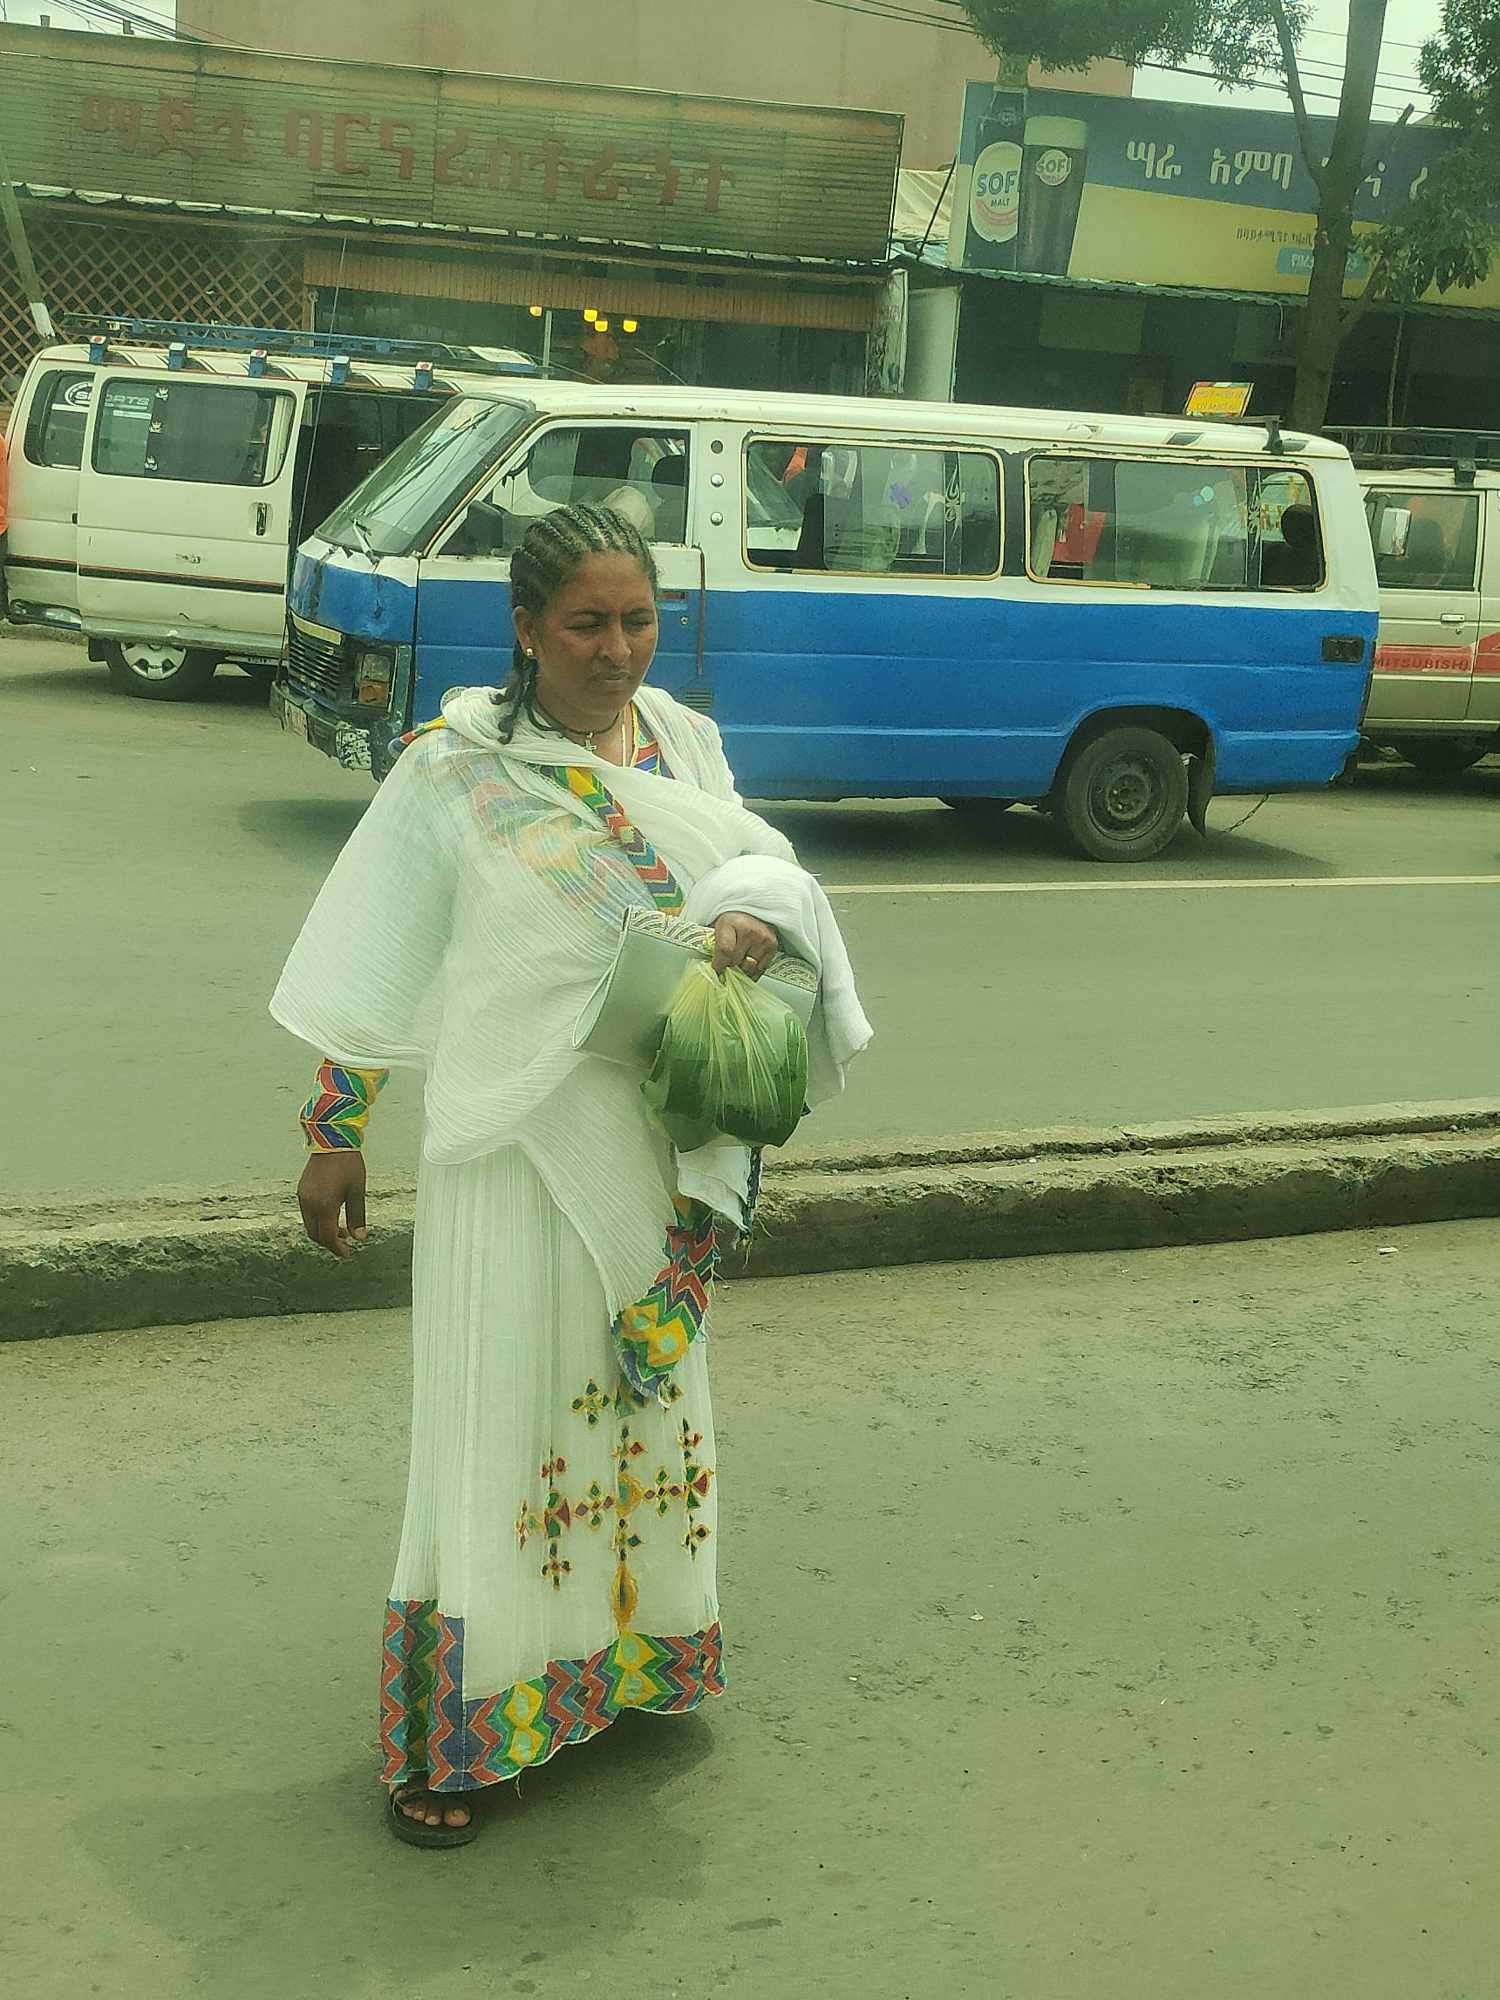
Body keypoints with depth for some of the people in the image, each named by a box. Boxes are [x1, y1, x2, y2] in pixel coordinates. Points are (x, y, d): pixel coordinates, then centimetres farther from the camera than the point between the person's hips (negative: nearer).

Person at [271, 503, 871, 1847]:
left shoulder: (683, 742, 5)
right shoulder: (456, 766, -8)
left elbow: (756, 859, 6)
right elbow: (374, 962, -4)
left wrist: (757, 912, -18)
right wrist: (335, 1131, -3)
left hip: (660, 1137, 5)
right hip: (515, 1133, -5)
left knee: (644, 1391, 18)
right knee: (500, 1419, -1)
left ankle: (628, 1648, 38)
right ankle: (451, 1729, 11)